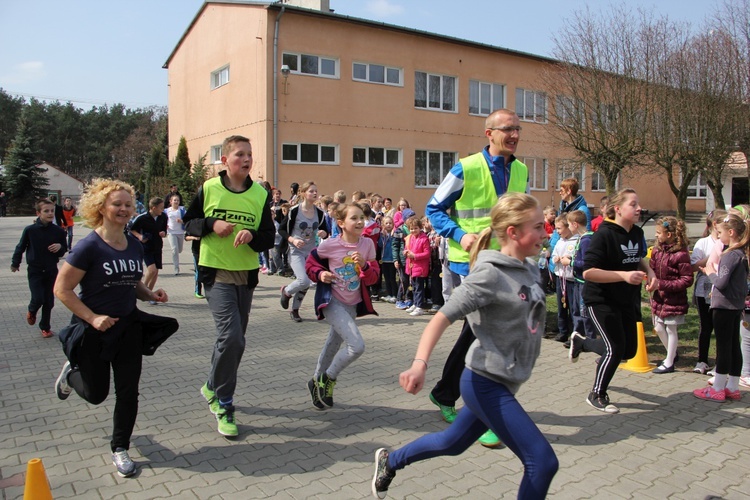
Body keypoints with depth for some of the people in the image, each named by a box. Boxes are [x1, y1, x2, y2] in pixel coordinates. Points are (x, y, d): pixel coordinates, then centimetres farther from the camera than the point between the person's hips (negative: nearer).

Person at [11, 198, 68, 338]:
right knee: (38, 299, -10)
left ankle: (45, 327, 25)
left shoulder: (59, 231, -6)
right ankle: (31, 311, 26)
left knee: (49, 301, 7)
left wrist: (60, 247, -16)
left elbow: (64, 250, 7)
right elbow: (21, 247, 4)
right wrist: (15, 263, 16)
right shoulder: (30, 230, -11)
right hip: (34, 271, -2)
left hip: (51, 271, 2)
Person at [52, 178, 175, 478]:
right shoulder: (89, 246, -16)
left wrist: (150, 294, -4)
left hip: (129, 327, 4)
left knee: (128, 392, 3)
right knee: (95, 394, 13)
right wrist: (93, 318, -20)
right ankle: (71, 373, 47)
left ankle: (120, 449, 22)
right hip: (94, 332, -4)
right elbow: (62, 290, -14)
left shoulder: (135, 246, 2)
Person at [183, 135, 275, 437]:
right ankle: (224, 405, 3)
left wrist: (252, 235, -19)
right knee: (231, 337, -16)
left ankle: (212, 387, 40)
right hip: (216, 273, -4)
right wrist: (211, 224, -14)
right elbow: (189, 224, 5)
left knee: (233, 338, 14)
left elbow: (269, 238, 2)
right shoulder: (208, 189, -3)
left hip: (246, 275, 4)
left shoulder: (260, 194, 1)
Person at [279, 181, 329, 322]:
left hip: (312, 252, 5)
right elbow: (281, 229, -7)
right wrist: (293, 240, -22)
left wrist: (324, 233, -14)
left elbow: (325, 230, 10)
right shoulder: (294, 211, -13)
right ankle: (286, 291, 13)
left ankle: (295, 310, 29)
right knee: (304, 281, -20)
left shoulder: (319, 213, -1)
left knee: (306, 284, 9)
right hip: (296, 252, -5)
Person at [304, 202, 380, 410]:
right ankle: (327, 379, 5)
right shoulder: (329, 245, -15)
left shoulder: (367, 244, -7)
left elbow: (373, 277, -6)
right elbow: (310, 264, 1)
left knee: (333, 345, 20)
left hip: (353, 303, 5)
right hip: (332, 301, -5)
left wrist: (364, 265, -24)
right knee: (357, 345, -18)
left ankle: (318, 382, 42)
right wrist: (320, 274, -17)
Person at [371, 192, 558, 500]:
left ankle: (389, 462, 47)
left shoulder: (530, 269, 5)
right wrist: (420, 364, -38)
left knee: (453, 443, 24)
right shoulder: (489, 274, -21)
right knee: (543, 462, -8)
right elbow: (442, 318, -25)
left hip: (501, 382, 9)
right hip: (485, 384, -9)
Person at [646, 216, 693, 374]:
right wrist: (650, 283, -10)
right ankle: (672, 354, 39)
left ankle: (669, 363, 20)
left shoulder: (681, 254, -19)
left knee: (671, 329, 6)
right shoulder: (657, 250, 1)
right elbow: (651, 269, 10)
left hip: (674, 300, -7)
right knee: (659, 328, 15)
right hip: (658, 297, 7)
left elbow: (687, 280, -17)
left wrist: (661, 284, -22)